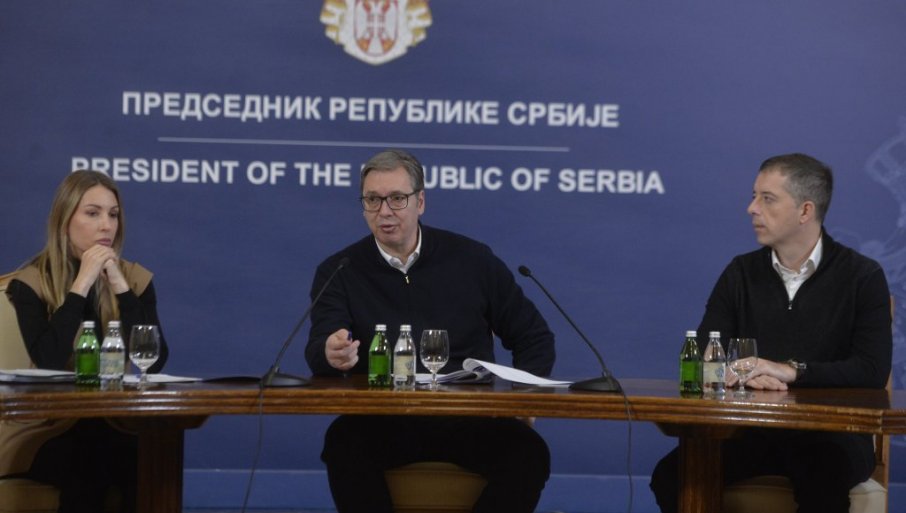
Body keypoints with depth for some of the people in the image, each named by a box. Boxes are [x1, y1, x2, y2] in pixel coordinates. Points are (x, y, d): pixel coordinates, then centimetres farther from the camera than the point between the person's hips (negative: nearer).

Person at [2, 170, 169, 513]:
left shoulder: (135, 278, 5)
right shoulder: (31, 282, -4)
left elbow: (155, 362, -8)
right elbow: (49, 362, -19)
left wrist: (120, 286, -13)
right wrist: (82, 284, -17)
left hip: (119, 422, 3)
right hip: (50, 427, -2)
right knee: (87, 465, -34)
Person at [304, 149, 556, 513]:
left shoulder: (472, 260, 9)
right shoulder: (339, 273, 6)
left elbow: (534, 337, 15)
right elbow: (318, 349, -11)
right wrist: (330, 354, -36)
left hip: (469, 419, 1)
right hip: (380, 423, -1)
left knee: (528, 452, -29)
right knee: (344, 445, -35)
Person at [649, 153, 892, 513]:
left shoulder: (862, 277, 1)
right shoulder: (741, 273, 11)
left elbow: (873, 371, -11)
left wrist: (792, 371, -23)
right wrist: (745, 374, -19)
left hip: (832, 432, -3)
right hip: (752, 429, 3)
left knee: (822, 483, -39)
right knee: (671, 476, -25)